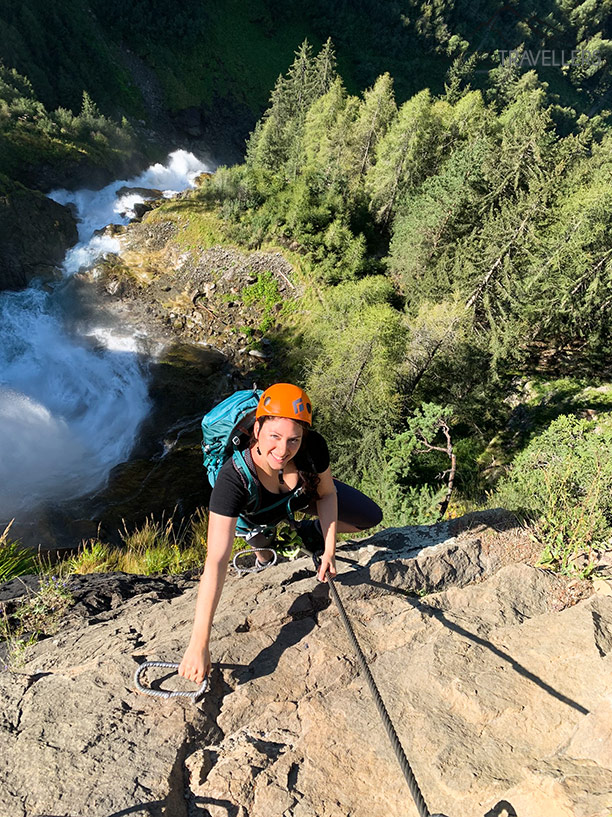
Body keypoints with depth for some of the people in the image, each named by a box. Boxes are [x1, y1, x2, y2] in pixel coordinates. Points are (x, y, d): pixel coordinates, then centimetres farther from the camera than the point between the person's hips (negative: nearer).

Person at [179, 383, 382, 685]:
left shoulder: (313, 447, -39)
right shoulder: (233, 479, -47)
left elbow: (327, 494, -16)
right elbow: (216, 563, -48)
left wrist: (329, 551, -19)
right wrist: (198, 644, -48)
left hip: (305, 493, 2)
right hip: (255, 515, -1)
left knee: (371, 517, -2)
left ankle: (308, 531, 22)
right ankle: (263, 553, 30)